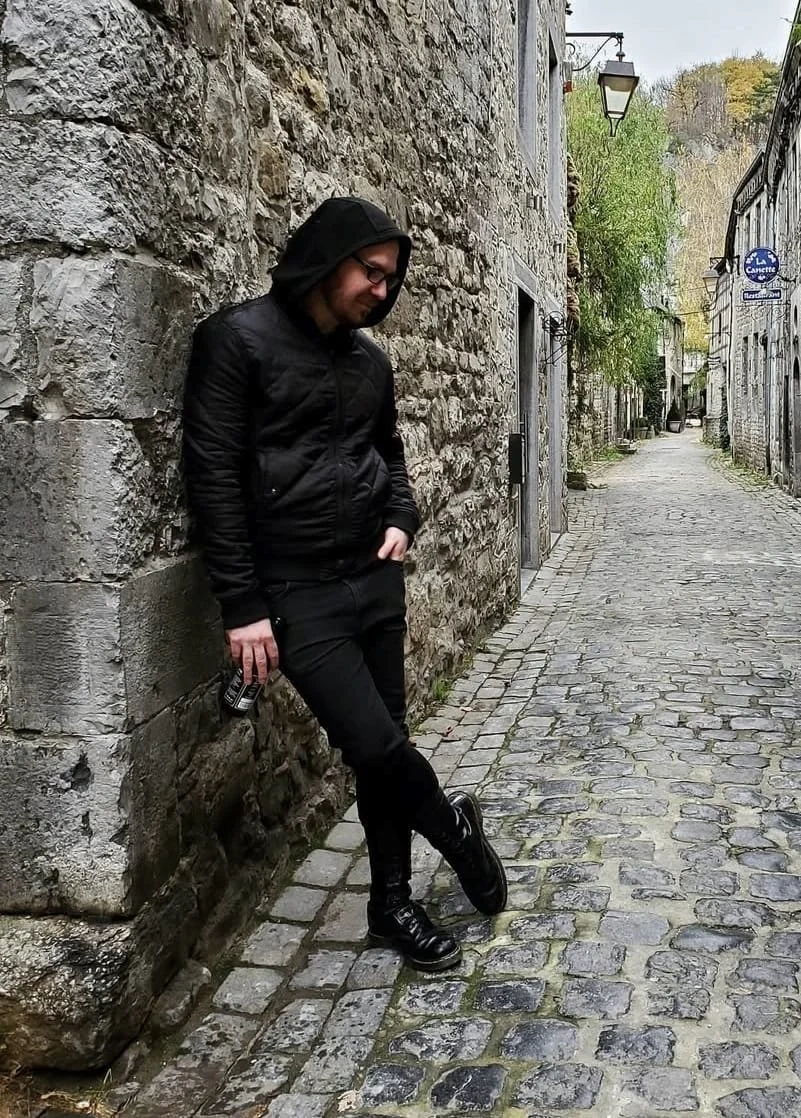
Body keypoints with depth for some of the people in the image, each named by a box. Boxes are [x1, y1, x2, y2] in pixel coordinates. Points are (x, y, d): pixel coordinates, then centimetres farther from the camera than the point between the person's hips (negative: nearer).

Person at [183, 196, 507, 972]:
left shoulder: (369, 359, 10)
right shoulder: (239, 338, -9)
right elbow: (212, 474, -13)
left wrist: (401, 521, 3)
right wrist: (242, 605, -15)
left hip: (376, 581, 6)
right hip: (296, 593, -6)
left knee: (380, 749, 10)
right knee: (376, 745, -11)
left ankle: (392, 904, 27)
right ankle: (457, 830, 20)